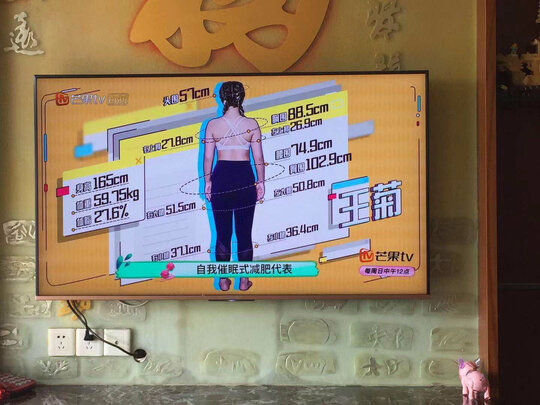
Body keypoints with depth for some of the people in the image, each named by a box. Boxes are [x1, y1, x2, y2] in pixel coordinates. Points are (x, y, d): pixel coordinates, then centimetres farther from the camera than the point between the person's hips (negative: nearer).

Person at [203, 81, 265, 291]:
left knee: (222, 232, 10)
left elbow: (208, 158, 0)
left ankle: (224, 280, 17)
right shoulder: (251, 124, -4)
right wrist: (261, 182, 9)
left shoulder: (212, 125, -3)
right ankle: (244, 280, 17)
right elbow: (259, 158, -2)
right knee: (244, 232, 9)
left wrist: (207, 182, 12)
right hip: (245, 179, 0)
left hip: (221, 178, 0)